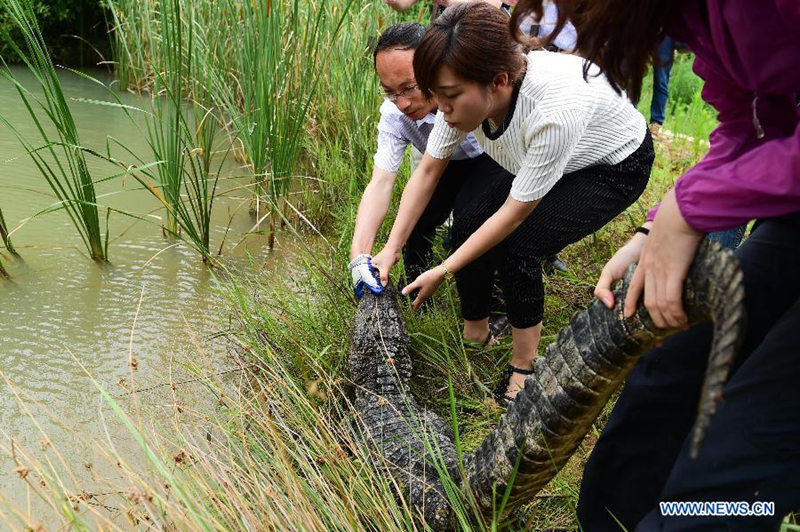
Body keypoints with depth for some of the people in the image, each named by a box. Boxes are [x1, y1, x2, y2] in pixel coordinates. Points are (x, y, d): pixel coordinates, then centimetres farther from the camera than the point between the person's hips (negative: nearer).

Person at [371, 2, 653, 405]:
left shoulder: (555, 109, -42)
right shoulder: (468, 91, -24)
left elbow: (515, 211, -32)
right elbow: (429, 170, -12)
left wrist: (443, 272, -26)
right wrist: (392, 249, -16)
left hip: (615, 166, -6)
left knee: (517, 246, -22)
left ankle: (524, 369, -3)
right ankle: (475, 327, 15)